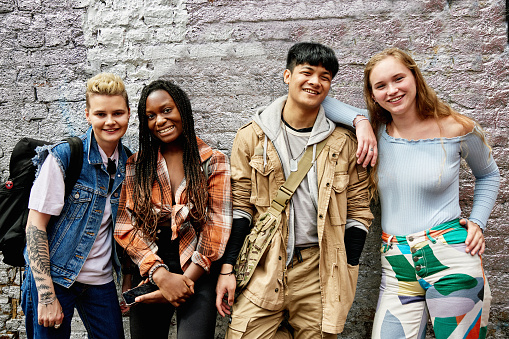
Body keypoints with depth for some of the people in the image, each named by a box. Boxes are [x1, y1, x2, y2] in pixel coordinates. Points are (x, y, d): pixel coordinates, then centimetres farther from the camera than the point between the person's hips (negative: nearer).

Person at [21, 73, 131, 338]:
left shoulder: (128, 162, 1)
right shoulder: (62, 157, -14)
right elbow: (35, 226, -14)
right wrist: (46, 295, -18)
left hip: (102, 280, 5)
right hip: (55, 276, -4)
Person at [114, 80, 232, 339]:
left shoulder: (213, 162, 0)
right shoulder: (136, 166, 6)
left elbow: (218, 227, -5)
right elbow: (125, 227, -1)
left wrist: (185, 281, -13)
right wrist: (161, 275, -14)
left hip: (197, 275, -2)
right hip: (149, 275, 2)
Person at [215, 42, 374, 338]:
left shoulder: (344, 143, 2)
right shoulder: (252, 136, 2)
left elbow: (358, 211, 6)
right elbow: (240, 205, 4)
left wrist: (347, 274, 1)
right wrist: (227, 269, -1)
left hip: (319, 272, 1)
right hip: (262, 269, 0)